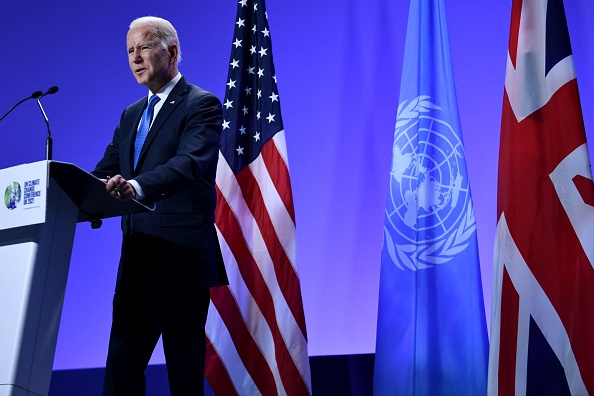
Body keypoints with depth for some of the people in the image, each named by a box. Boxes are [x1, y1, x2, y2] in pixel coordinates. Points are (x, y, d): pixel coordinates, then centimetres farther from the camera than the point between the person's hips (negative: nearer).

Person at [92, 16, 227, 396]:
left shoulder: (202, 105, -5)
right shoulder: (131, 114, 20)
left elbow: (192, 163, -22)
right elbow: (105, 172, 14)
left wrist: (136, 186, -39)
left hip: (182, 256, -7)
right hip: (136, 257, 8)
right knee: (121, 362, 9)